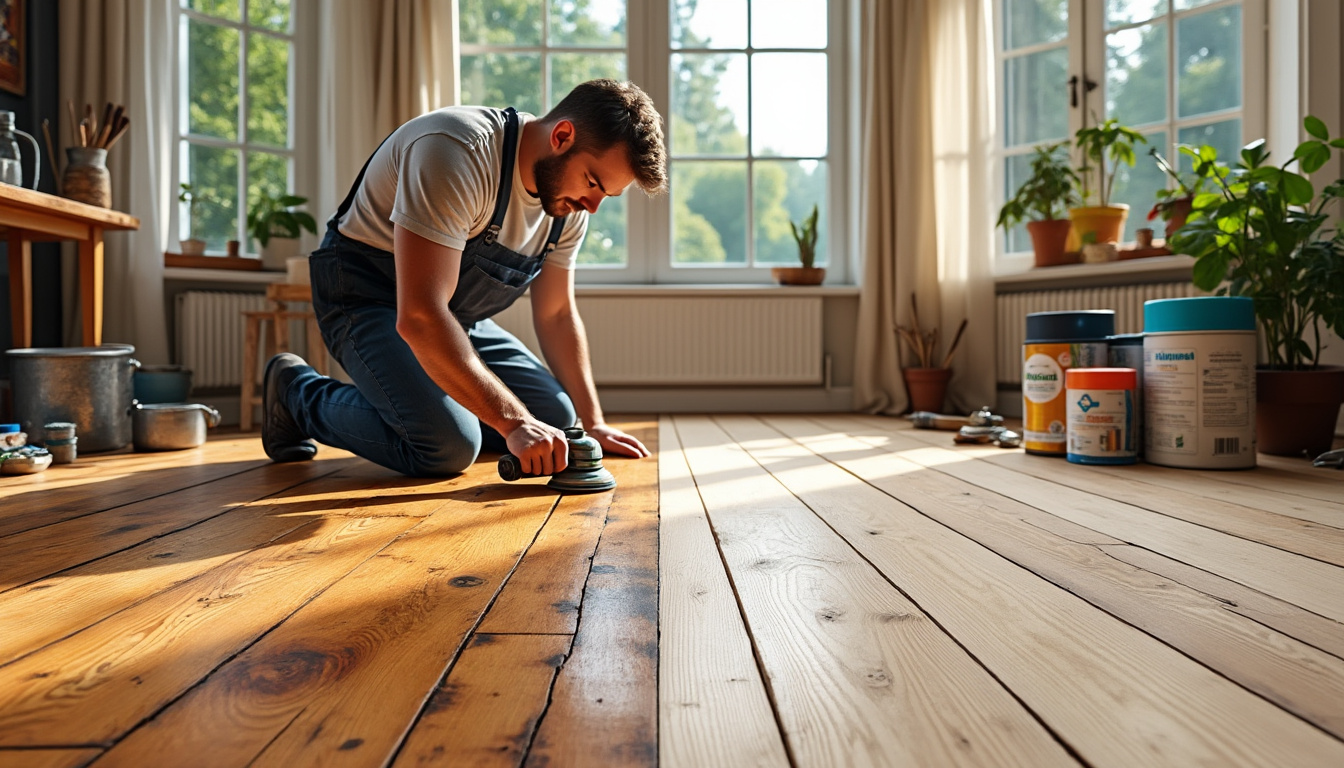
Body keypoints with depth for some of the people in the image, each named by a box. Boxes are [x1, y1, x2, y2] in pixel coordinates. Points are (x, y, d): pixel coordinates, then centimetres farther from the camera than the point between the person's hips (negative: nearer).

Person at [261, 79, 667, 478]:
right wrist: (512, 422, -37)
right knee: (449, 446, -27)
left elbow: (556, 314, 6)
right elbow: (419, 318, -38)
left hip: (455, 315, 7)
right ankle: (297, 391, -1)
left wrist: (592, 423, 2)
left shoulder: (570, 206, -6)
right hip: (367, 296, -7)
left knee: (556, 418, -4)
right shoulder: (458, 152, -32)